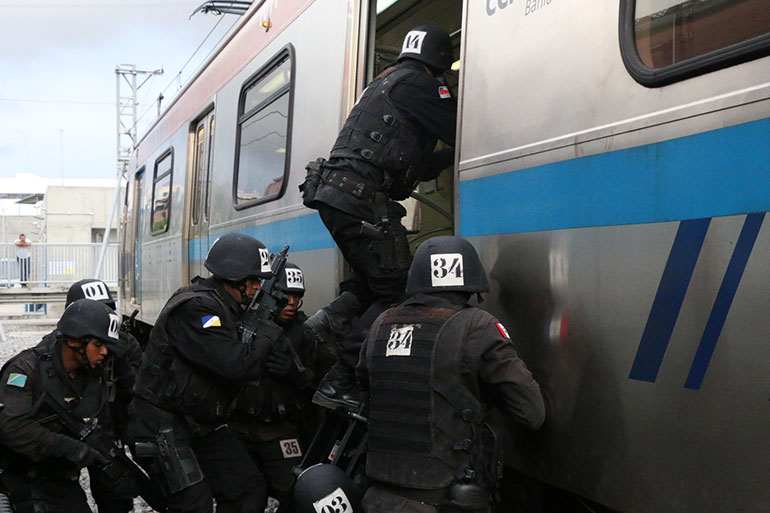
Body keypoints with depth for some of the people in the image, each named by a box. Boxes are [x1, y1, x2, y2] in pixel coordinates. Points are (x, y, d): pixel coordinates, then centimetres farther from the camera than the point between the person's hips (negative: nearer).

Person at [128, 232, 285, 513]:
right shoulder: (195, 309, -23)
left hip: (203, 423, 10)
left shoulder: (226, 308, 9)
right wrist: (270, 329, -17)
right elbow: (239, 366, -30)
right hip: (163, 423, -9)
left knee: (249, 490, 3)